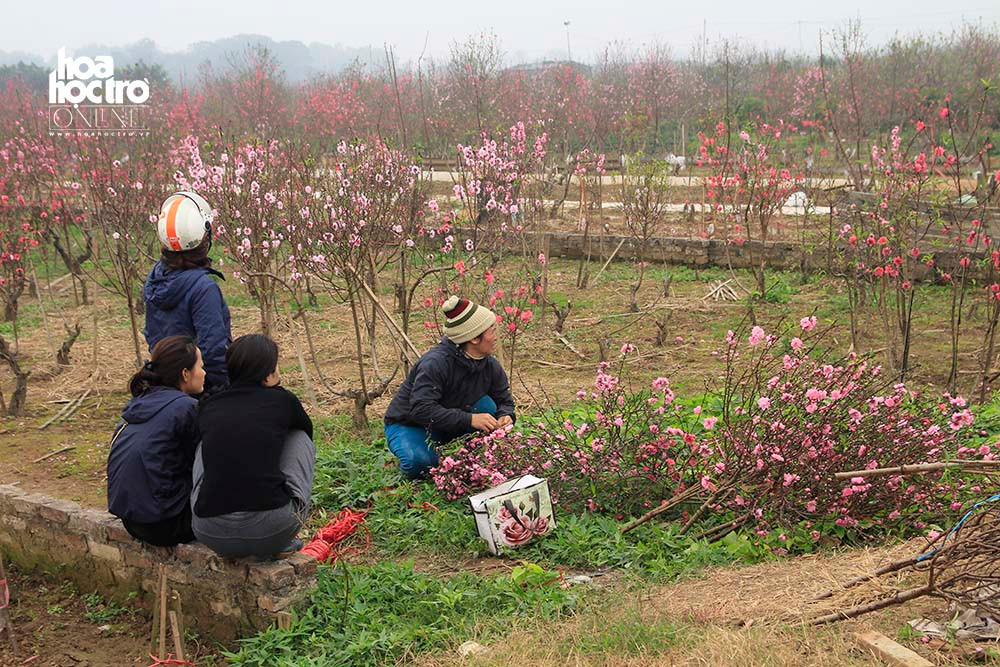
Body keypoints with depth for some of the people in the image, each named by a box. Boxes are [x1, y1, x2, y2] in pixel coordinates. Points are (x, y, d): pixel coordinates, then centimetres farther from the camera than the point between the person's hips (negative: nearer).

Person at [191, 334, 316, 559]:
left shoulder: (209, 407, 13)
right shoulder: (282, 400, 5)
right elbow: (307, 429, 29)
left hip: (211, 536, 3)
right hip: (271, 533, -3)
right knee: (301, 438, 22)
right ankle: (283, 541, 18)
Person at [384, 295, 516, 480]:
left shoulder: (490, 365, -10)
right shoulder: (435, 363, -32)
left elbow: (504, 399, 2)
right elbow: (421, 409, -39)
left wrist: (505, 416, -24)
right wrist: (469, 419, -43)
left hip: (450, 429, 6)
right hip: (408, 424, -6)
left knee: (486, 405, -21)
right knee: (419, 461, -38)